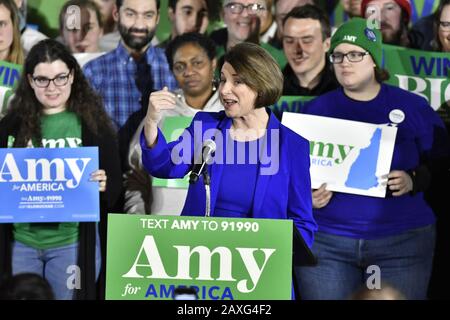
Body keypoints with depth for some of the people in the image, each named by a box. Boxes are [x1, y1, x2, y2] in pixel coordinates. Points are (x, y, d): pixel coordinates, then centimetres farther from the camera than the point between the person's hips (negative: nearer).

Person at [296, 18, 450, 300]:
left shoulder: (413, 107, 2)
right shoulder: (317, 110, 5)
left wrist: (414, 180, -15)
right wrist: (306, 196, -11)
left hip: (403, 242, -1)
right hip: (326, 242, 1)